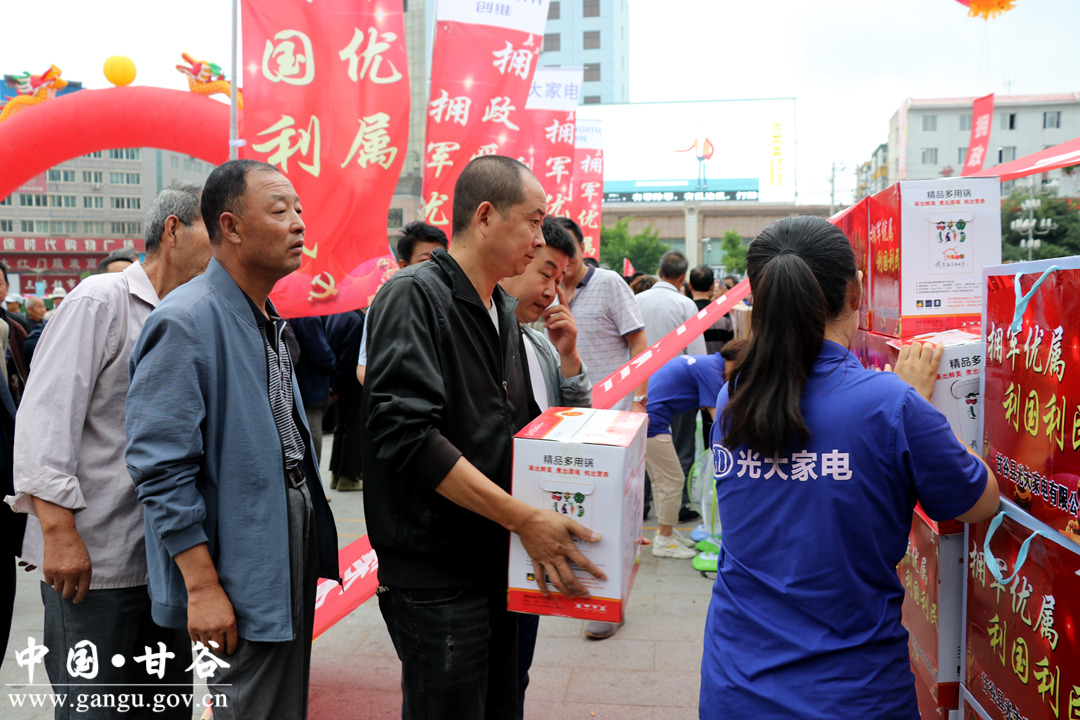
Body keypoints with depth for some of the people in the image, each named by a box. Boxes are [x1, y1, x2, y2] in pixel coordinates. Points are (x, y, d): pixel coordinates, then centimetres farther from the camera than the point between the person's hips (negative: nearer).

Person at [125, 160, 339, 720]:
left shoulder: (268, 320, 11)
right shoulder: (185, 322, -19)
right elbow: (162, 468, -22)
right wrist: (203, 585, -22)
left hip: (293, 536, 9)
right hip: (242, 571, -9)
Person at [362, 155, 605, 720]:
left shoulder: (504, 311, 13)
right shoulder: (414, 296, -14)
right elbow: (407, 435, -24)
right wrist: (524, 519, -24)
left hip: (501, 562, 8)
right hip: (438, 575, -8)